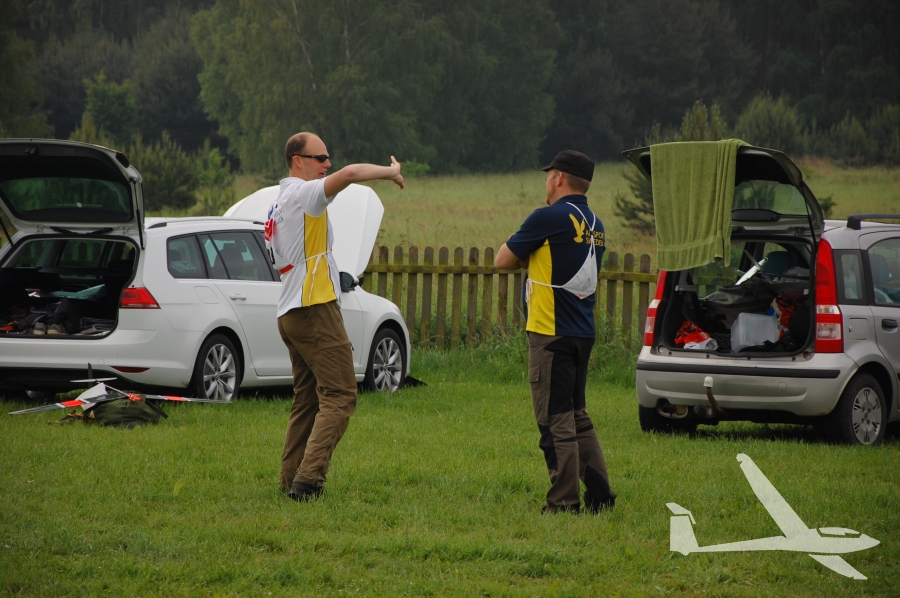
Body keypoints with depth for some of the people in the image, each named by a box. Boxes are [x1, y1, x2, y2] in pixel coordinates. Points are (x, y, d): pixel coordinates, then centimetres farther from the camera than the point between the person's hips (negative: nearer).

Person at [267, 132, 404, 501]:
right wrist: (391, 172, -10)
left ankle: (290, 480, 11)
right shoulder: (302, 194, -10)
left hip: (290, 314, 10)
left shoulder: (279, 204, 20)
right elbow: (351, 173, -25)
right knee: (339, 397, -12)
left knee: (307, 400, 14)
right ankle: (309, 478, -21)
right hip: (315, 308, -10)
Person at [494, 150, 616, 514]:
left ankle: (564, 503, -4)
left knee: (556, 421, -5)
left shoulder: (550, 218, -13)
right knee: (577, 417, 16)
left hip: (551, 333, -8)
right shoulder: (595, 226, 12)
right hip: (583, 332, 8)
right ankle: (599, 495, 15)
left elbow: (503, 261, -4)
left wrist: (526, 254, 14)